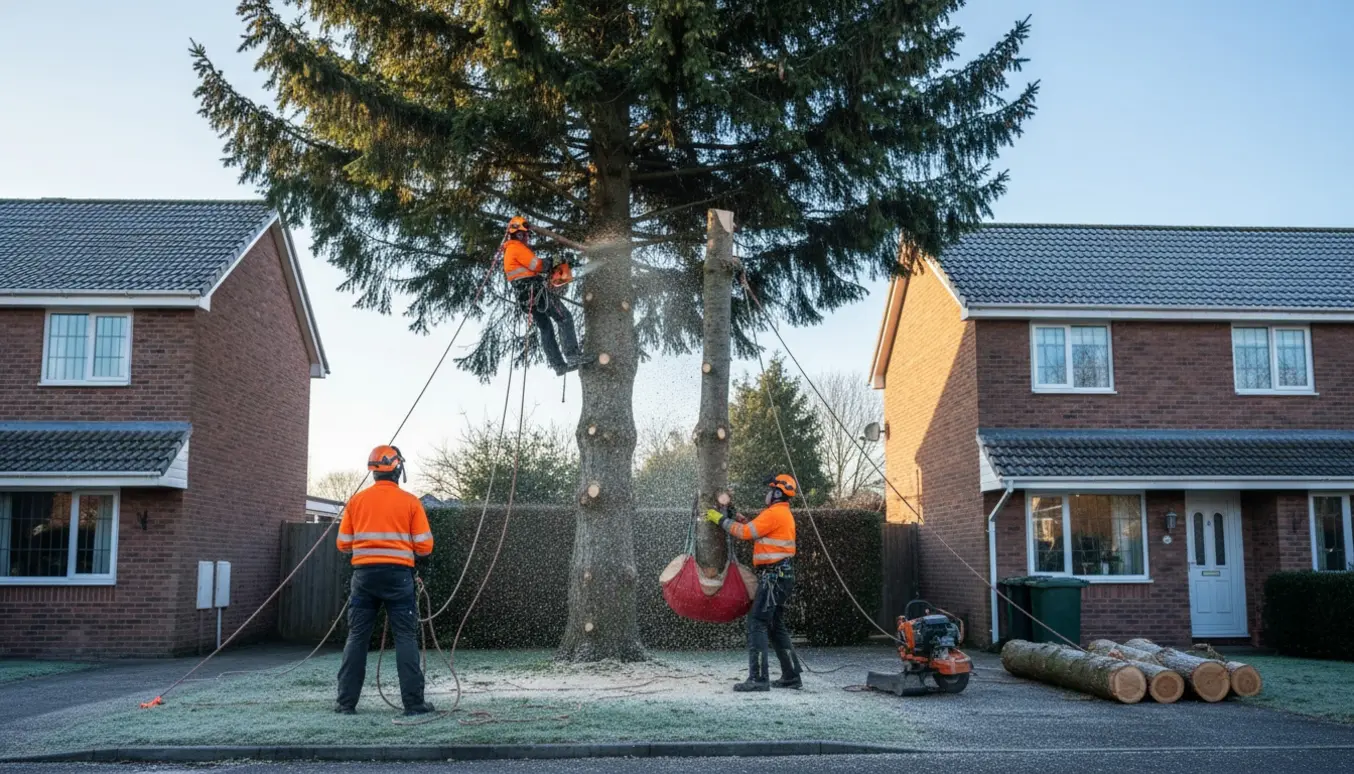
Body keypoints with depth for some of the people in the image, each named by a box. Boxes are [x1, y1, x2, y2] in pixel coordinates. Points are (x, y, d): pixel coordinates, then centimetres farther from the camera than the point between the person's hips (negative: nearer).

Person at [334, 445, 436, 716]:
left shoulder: (356, 501, 5)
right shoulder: (410, 502, -2)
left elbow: (343, 544, 8)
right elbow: (425, 546, -4)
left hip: (364, 574, 3)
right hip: (398, 575, -3)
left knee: (357, 637, 9)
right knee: (406, 637, 1)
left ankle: (346, 702, 10)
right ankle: (413, 702, -2)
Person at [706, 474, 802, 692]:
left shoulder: (775, 513, -12)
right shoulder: (783, 514, 20)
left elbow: (746, 532, -14)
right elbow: (753, 530, 22)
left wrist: (721, 519, -4)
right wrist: (735, 517, 16)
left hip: (774, 576, -11)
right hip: (782, 576, 11)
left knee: (757, 623, -11)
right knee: (776, 626, 16)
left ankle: (758, 678, -16)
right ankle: (791, 676, 18)